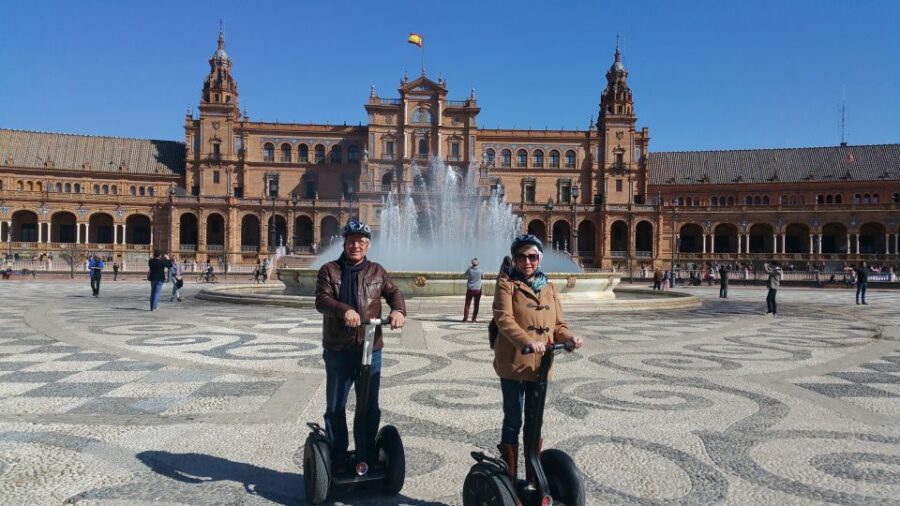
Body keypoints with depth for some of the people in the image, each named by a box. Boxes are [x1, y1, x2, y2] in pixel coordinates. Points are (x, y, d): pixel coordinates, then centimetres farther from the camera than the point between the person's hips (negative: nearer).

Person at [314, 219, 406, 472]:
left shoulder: (377, 272, 9)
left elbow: (393, 292, -3)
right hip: (338, 350, -2)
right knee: (335, 408, 7)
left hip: (370, 349, 2)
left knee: (370, 407, 10)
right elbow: (321, 300, -14)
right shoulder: (329, 270, 0)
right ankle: (337, 462, 20)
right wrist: (344, 310, -34)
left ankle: (368, 459, 25)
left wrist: (398, 310, -26)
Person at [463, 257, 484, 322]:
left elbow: (466, 275, 10)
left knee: (467, 304, 9)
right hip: (478, 289, 0)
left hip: (470, 289, 0)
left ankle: (465, 318, 8)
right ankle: (474, 319, 6)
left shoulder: (469, 270, -9)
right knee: (476, 304, 7)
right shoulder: (480, 270, -8)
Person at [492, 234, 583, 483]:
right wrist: (527, 341, -33)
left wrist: (570, 337, -10)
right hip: (513, 363, -5)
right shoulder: (507, 283, -4)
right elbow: (504, 319, -18)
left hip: (540, 365, 5)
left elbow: (557, 325, 12)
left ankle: (533, 479, 28)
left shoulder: (549, 288, 13)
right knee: (513, 421, 3)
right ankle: (509, 480, 15)